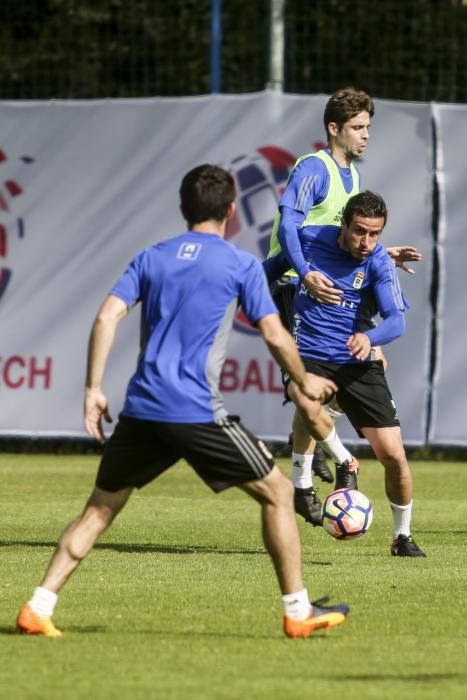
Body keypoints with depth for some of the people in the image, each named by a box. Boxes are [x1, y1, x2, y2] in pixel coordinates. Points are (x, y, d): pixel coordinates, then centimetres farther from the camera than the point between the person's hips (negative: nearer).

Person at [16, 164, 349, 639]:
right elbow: (275, 336, -1)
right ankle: (298, 610, 8)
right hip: (198, 413, -4)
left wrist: (93, 390, 5)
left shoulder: (150, 258, 14)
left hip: (140, 410, 4)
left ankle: (38, 608, 4)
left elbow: (106, 318, 3)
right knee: (277, 493, 10)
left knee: (100, 509, 15)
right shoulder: (242, 265, 2)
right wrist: (304, 383, 17)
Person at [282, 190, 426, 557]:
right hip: (307, 356, 0)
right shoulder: (309, 239, -5)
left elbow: (397, 320, -22)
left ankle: (403, 536, 18)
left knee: (393, 454, -5)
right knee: (307, 403, -38)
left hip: (356, 362, 0)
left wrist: (369, 337, -40)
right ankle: (345, 466, -10)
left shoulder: (379, 263, -10)